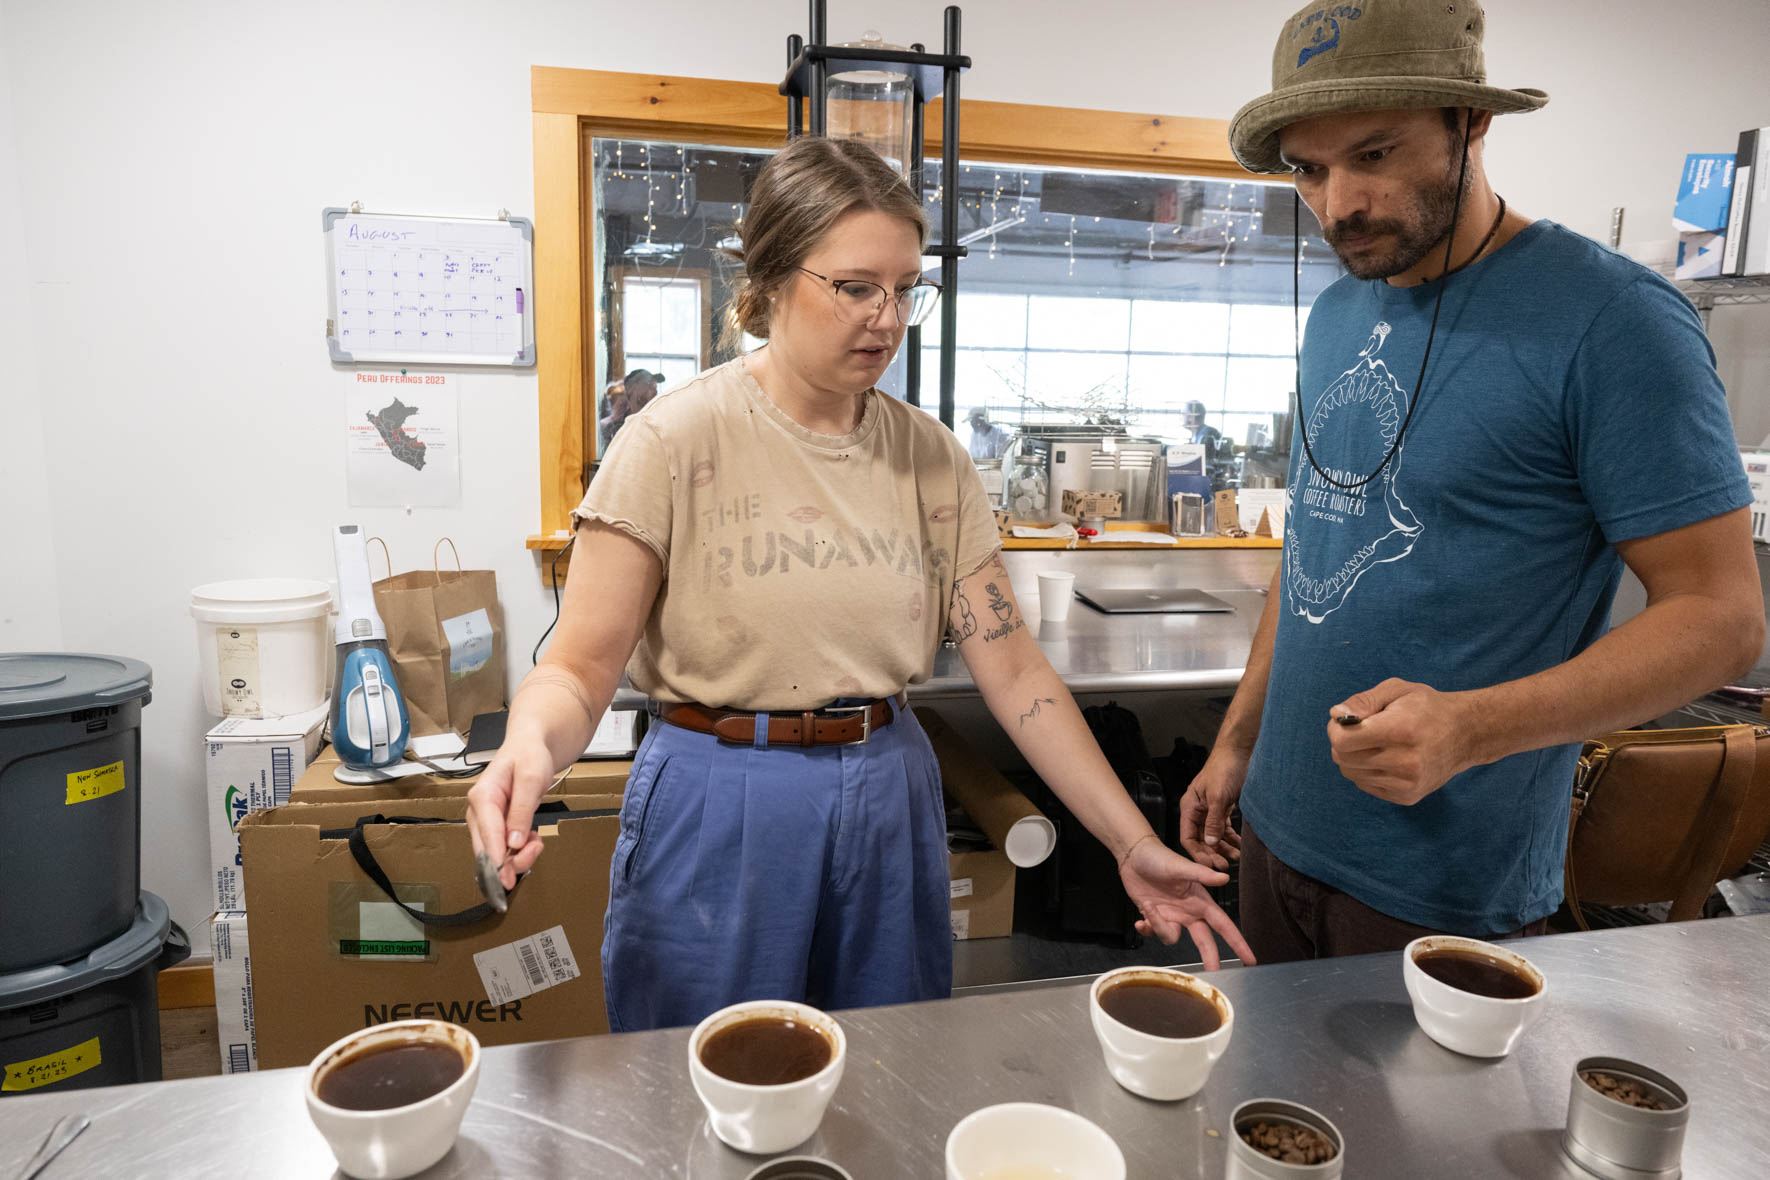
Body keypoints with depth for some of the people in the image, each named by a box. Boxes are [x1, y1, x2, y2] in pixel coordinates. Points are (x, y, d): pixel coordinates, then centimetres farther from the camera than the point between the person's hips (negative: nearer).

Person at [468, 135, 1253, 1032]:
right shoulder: (675, 442, -11)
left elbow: (1012, 667, -2)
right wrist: (530, 746, -34)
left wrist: (1134, 845, -7)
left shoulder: (931, 458, 1)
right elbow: (580, 667, -11)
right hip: (719, 815, -3)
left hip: (889, 806, 4)